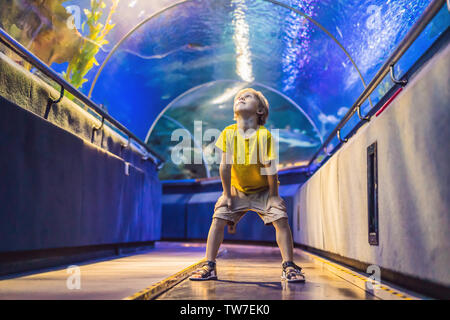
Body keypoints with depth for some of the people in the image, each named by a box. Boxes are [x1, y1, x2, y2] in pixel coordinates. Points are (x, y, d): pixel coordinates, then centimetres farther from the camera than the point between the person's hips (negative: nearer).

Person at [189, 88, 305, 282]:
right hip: (237, 190, 2)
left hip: (263, 191, -2)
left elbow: (270, 168, -18)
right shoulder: (228, 133, -14)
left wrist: (273, 197, -13)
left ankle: (289, 267, -10)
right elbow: (225, 165, -10)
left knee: (281, 219, -18)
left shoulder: (264, 135, -22)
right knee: (218, 219, -12)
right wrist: (227, 195, -8)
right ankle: (209, 266, -5)